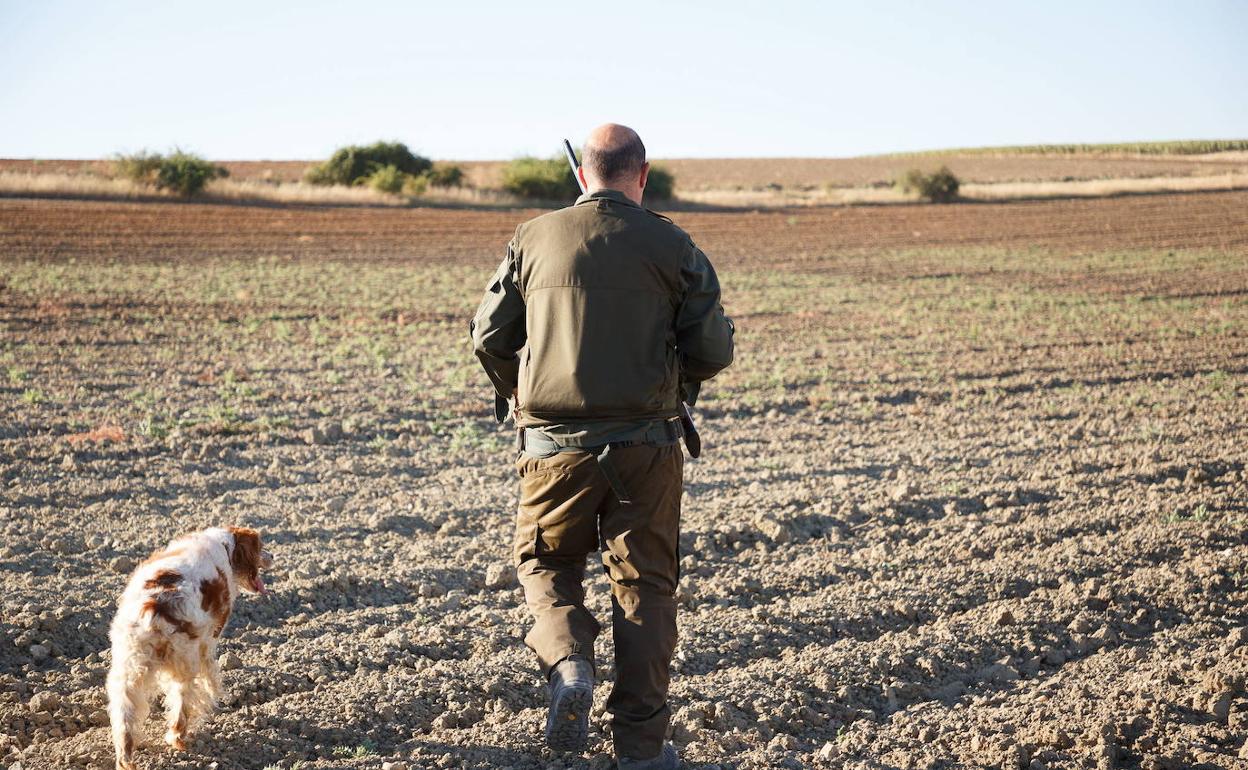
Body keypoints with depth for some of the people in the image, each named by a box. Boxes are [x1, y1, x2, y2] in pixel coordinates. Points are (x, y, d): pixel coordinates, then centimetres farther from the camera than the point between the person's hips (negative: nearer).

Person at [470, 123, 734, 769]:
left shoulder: (534, 239, 0)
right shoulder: (670, 245, -2)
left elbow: (488, 336, 3)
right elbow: (713, 350, -2)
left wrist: (513, 390, 23)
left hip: (555, 443, 0)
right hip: (647, 443, 0)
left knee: (545, 562, 21)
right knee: (644, 584, 10)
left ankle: (567, 662, -5)